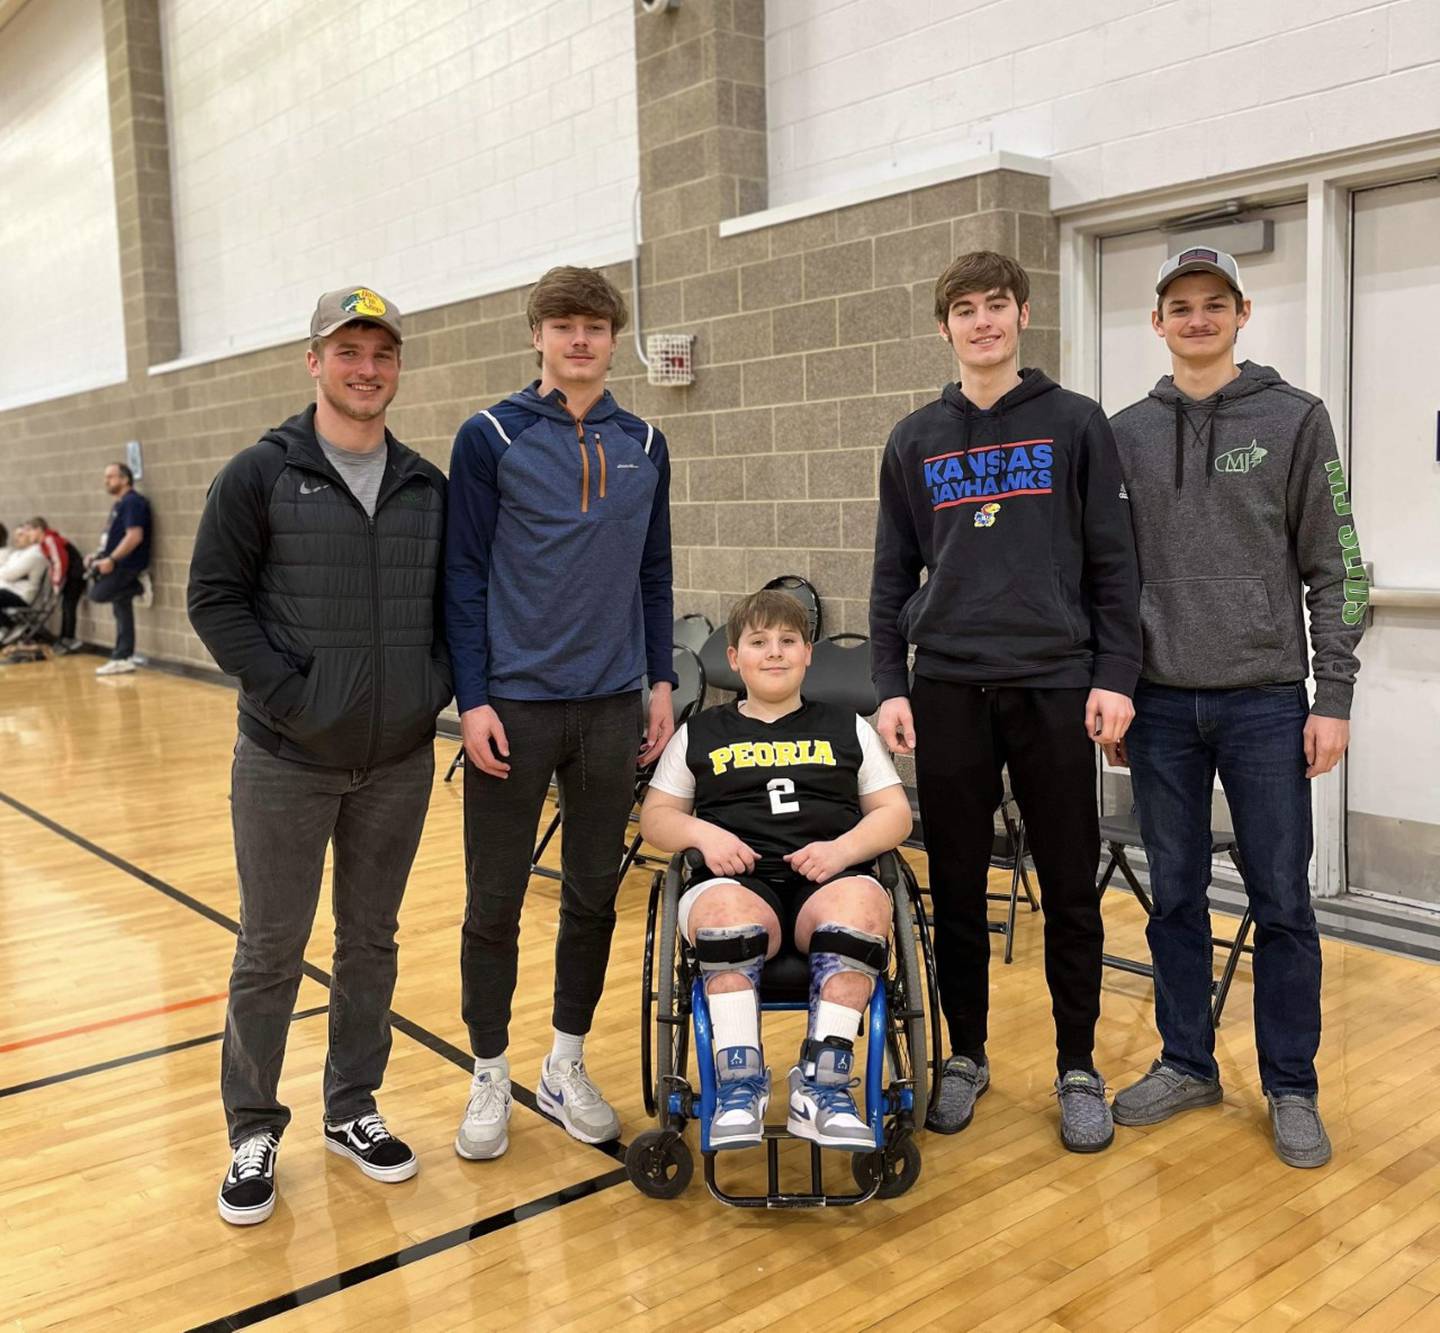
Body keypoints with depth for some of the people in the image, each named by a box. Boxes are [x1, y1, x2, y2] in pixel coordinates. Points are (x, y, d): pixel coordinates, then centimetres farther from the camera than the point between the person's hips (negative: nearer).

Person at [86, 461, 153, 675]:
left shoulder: (133, 502, -13)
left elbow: (134, 536, -23)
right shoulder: (119, 504, 19)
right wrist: (98, 556, 11)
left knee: (98, 594, -17)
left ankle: (139, 587, -3)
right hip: (118, 564, 10)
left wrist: (111, 559, -24)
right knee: (122, 612, 8)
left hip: (127, 565, -10)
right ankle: (123, 658, 10)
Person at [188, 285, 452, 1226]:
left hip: (399, 762, 4)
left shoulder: (428, 487, 7)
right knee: (271, 953, 6)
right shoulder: (262, 474, -4)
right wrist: (287, 693, -15)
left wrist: (439, 687, -3)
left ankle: (353, 1109, 31)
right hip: (287, 760, -3)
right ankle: (253, 1132, 24)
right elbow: (215, 596, -7)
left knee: (371, 942, 14)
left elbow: (450, 599, 12)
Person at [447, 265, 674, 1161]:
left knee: (595, 895, 11)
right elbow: (464, 575, -5)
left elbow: (655, 574, 12)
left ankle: (568, 1068, 28)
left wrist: (662, 683, 7)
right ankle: (490, 1078, 23)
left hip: (613, 707, 3)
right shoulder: (490, 438, -3)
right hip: (514, 706, -3)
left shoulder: (644, 446, 8)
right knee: (495, 902, 5)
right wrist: (473, 700, -10)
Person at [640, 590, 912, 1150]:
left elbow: (895, 814, 16)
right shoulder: (700, 734, 23)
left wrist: (844, 847, -5)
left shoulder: (847, 729, 24)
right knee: (725, 911, -38)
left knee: (862, 905, -37)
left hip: (830, 878, 1)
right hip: (738, 879, 0)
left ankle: (821, 1088, -31)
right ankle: (740, 1088, -30)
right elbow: (655, 817, 19)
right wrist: (703, 833, -4)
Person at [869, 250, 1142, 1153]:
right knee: (957, 888, 8)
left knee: (1071, 890, 5)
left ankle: (1079, 1069, 20)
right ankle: (967, 1057, 24)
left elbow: (1113, 563, 1)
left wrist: (1116, 676, -6)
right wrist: (889, 686, 1)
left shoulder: (1075, 424, 4)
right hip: (949, 691, 2)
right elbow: (893, 577, 9)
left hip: (1055, 687, -1)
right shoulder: (915, 442, 9)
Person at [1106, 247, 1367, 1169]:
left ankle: (1292, 1089, 19)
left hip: (1266, 701, -2)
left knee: (1282, 903, 4)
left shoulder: (1295, 419, 1)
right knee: (1176, 897, 10)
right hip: (1162, 703, 2)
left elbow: (1335, 569, -2)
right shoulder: (1127, 435, 8)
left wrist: (1334, 697, -7)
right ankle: (1187, 1065, 25)